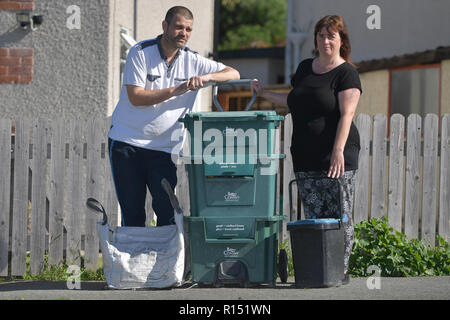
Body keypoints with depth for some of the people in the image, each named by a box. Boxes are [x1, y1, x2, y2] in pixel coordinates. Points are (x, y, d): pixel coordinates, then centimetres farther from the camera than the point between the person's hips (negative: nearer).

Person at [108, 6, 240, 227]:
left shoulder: (192, 61, 7)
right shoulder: (140, 53, -3)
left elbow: (233, 74, 5)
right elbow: (136, 97, -12)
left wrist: (206, 77, -14)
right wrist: (174, 91, -19)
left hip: (164, 148, 2)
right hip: (127, 142, -2)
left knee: (167, 213, -6)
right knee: (132, 214, 1)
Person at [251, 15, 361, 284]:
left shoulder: (346, 73, -4)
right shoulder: (305, 68, 16)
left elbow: (347, 114, -14)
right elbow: (293, 100, 30)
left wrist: (338, 150, -23)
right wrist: (265, 93, 23)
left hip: (336, 158, -6)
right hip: (305, 159, 6)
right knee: (314, 218, 3)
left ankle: (341, 270, 0)